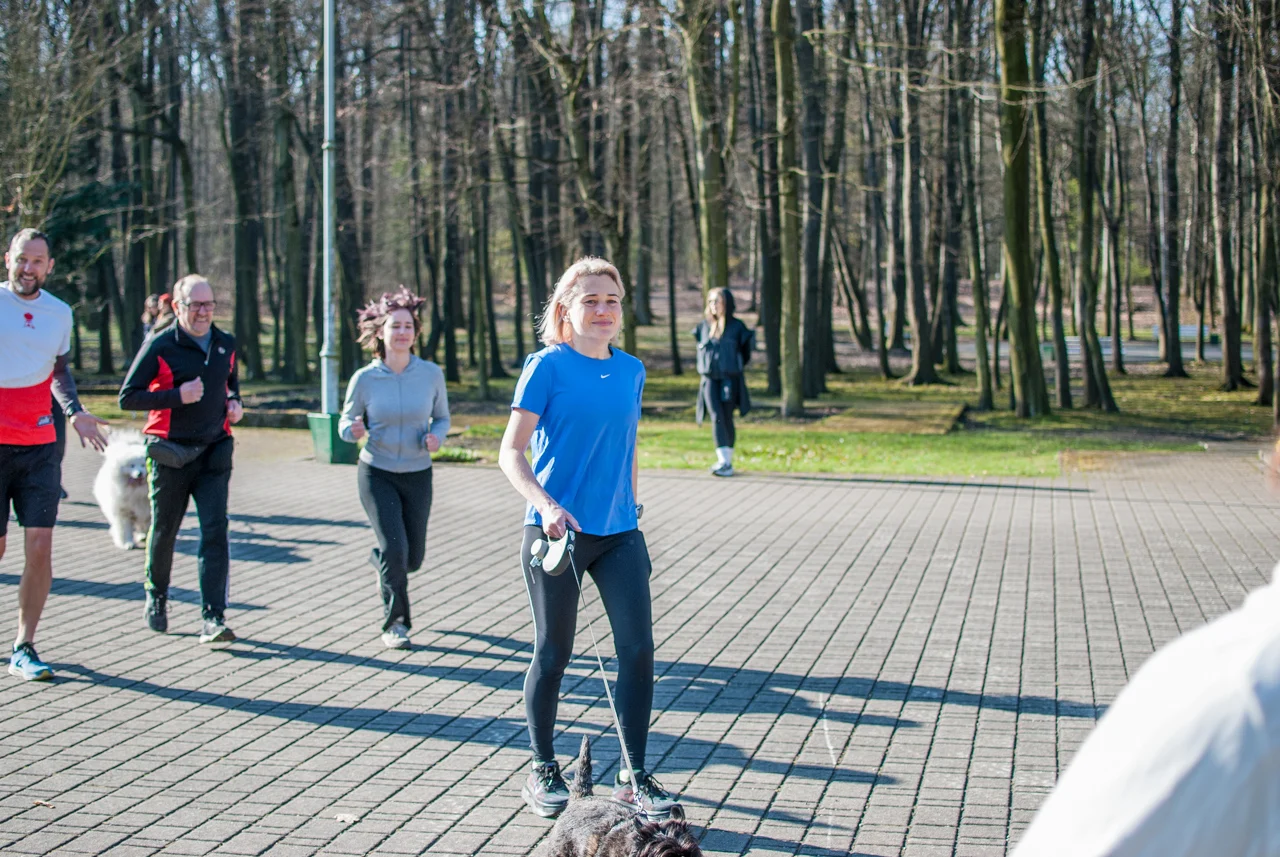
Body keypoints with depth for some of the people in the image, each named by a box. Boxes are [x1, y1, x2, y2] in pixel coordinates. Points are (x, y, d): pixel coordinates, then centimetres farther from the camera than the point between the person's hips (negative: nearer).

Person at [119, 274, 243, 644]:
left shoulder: (226, 344, 8)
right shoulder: (160, 346, -8)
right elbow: (127, 397, -9)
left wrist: (234, 402, 7)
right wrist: (177, 396, -19)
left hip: (214, 454, 3)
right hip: (170, 456, -3)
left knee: (215, 532, -10)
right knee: (164, 531, 11)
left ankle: (213, 618, -13)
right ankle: (155, 596, 37)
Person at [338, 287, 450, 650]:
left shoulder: (431, 374, -7)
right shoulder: (365, 379, -10)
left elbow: (442, 417, 6)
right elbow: (346, 422, 1)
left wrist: (436, 436, -16)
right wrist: (353, 430, -23)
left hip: (417, 475, 2)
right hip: (376, 474, -2)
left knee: (413, 558, 9)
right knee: (395, 548, -16)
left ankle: (379, 560, 46)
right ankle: (395, 623, 3)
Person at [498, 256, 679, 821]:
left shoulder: (631, 371, 9)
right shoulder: (548, 366, -7)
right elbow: (511, 451, -9)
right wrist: (546, 504, -23)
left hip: (618, 533, 4)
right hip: (557, 531, -4)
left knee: (638, 648, -2)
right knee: (553, 654, 6)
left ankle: (633, 776, 9)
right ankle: (543, 772, 23)